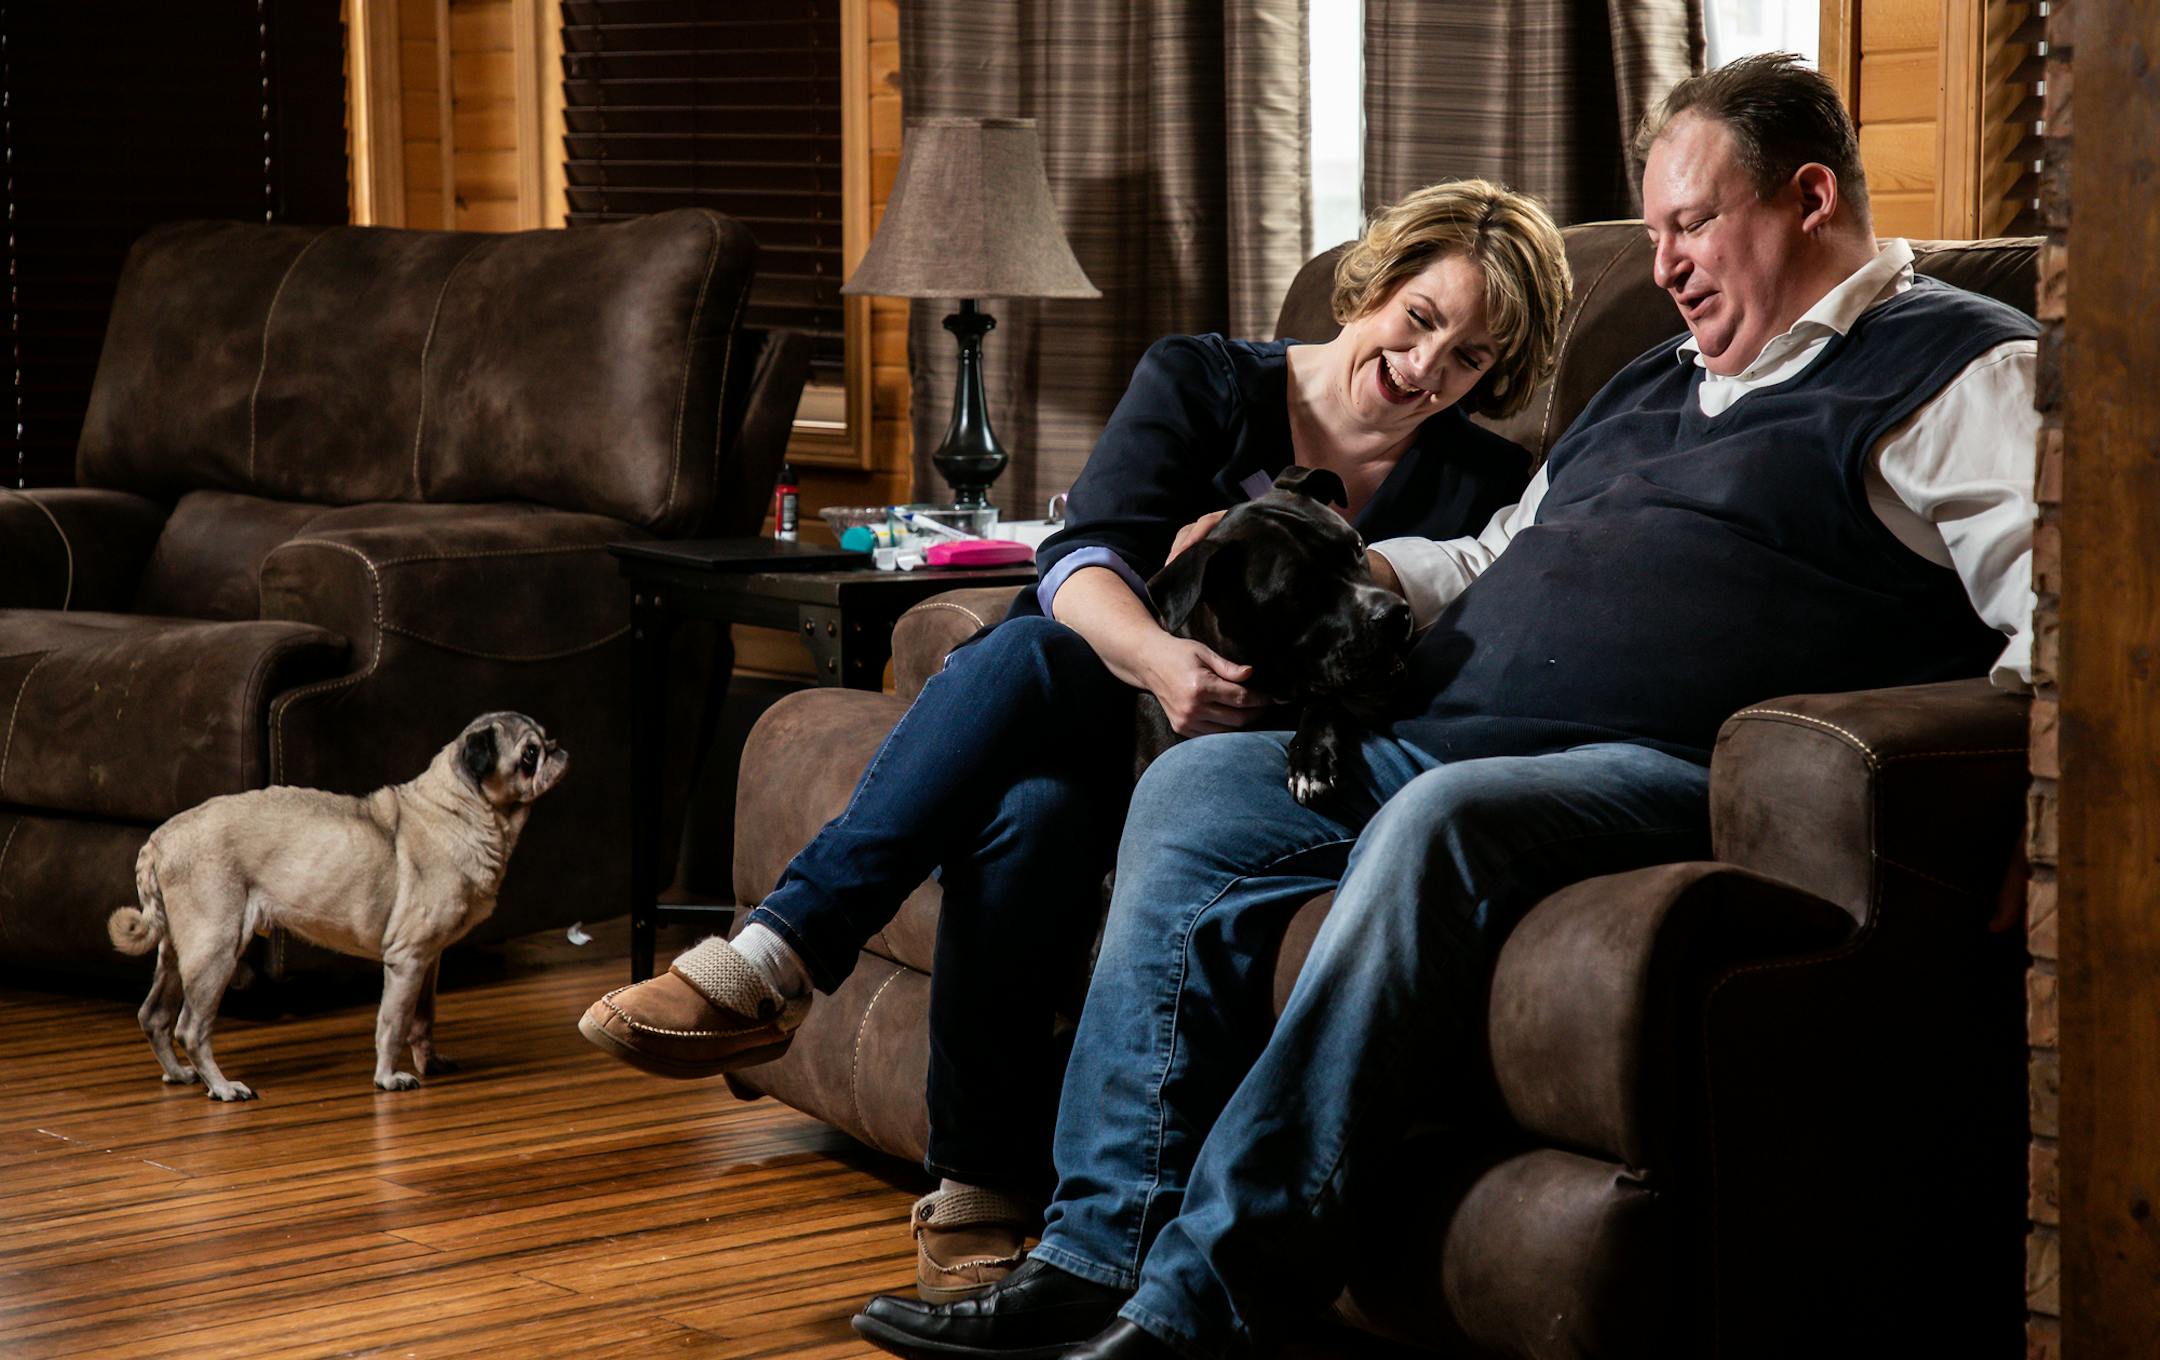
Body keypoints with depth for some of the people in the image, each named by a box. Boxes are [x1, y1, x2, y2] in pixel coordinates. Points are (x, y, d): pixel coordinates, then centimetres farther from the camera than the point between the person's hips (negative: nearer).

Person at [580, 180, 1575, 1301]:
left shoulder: (1480, 488, 9)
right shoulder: (1202, 382, 7)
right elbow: (1082, 557, -9)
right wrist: (1156, 657, -32)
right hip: (1101, 732, 2)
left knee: (1035, 808, -35)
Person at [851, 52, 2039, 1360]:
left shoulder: (1962, 370, 2)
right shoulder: (1657, 385, 31)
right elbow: (1498, 555, 36)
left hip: (1671, 769, -9)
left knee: (1439, 824, -36)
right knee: (1193, 790, -3)